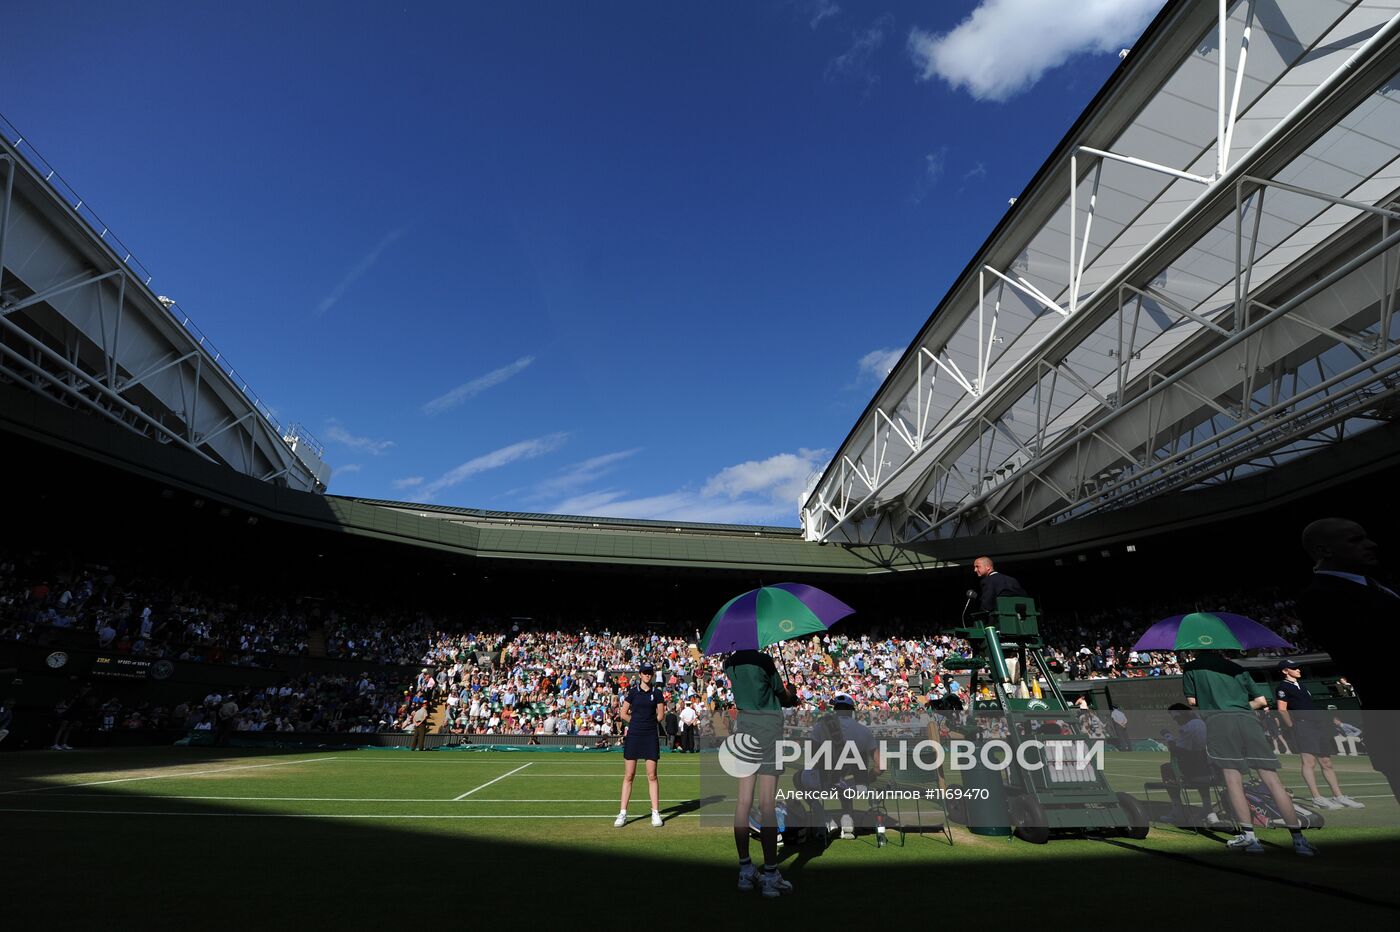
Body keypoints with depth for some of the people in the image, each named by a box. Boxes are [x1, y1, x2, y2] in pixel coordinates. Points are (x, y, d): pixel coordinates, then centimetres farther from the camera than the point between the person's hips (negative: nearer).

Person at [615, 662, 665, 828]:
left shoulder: (657, 693, 3)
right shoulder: (633, 691, 3)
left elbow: (661, 716, 8)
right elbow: (624, 714, 5)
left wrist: (647, 721, 9)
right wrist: (637, 721, 7)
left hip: (651, 736, 0)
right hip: (633, 735, 0)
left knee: (652, 775, 1)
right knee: (628, 775, 3)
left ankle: (655, 813, 9)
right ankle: (622, 813, 10)